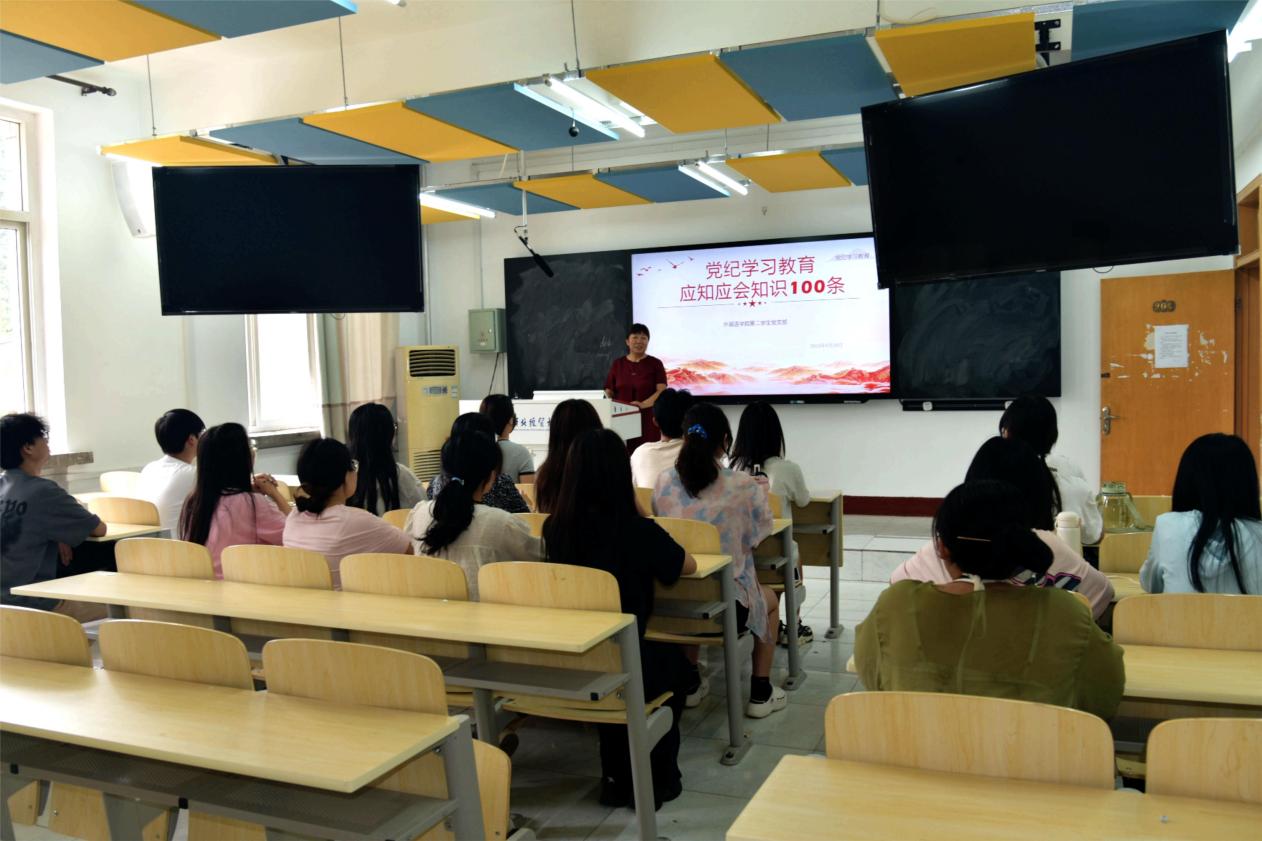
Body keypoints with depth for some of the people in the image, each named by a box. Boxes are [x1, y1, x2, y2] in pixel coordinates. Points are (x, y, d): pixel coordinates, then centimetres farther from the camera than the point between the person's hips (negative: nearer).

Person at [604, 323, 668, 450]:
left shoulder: (655, 364, 3)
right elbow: (609, 391, 13)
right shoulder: (618, 364, 11)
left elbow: (661, 391, -6)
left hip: (647, 421, -2)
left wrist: (643, 404, -23)